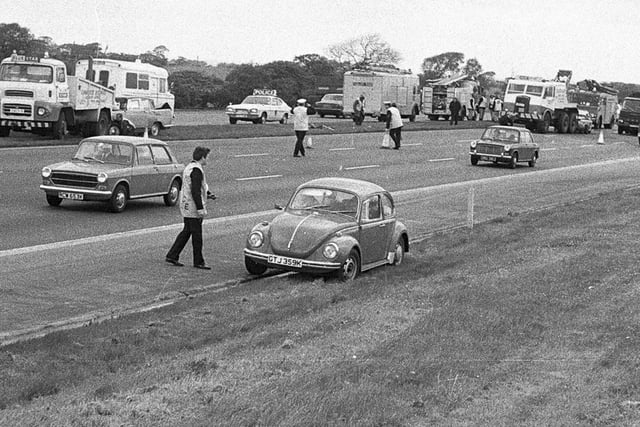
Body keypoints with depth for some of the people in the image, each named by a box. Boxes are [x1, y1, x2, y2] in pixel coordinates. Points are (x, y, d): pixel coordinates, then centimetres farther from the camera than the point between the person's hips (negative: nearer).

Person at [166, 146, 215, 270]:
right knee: (197, 234, -2)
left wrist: (207, 194, 15)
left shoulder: (189, 167, 14)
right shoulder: (196, 170, -19)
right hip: (193, 207, -10)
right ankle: (198, 262, 6)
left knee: (186, 231, 16)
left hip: (186, 206, 10)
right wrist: (200, 209, -23)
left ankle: (172, 256, 17)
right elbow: (195, 191, -24)